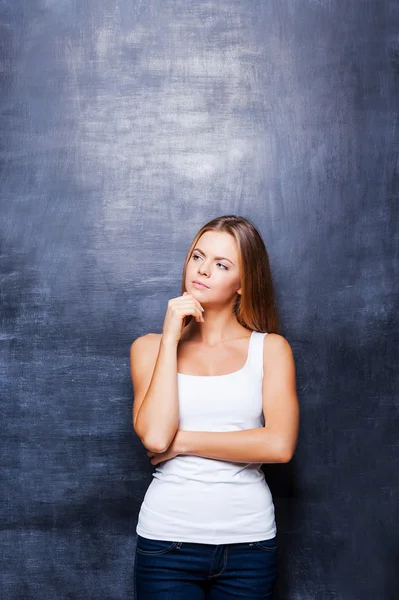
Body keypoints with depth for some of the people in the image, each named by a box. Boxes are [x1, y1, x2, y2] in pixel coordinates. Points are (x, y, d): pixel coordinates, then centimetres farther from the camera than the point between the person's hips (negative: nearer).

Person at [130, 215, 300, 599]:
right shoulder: (150, 347, 2)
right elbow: (154, 436, -14)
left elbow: (280, 445, -13)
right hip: (166, 538, 0)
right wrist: (172, 338, -11)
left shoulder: (270, 348, 0)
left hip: (249, 541, 0)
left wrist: (183, 441, -10)